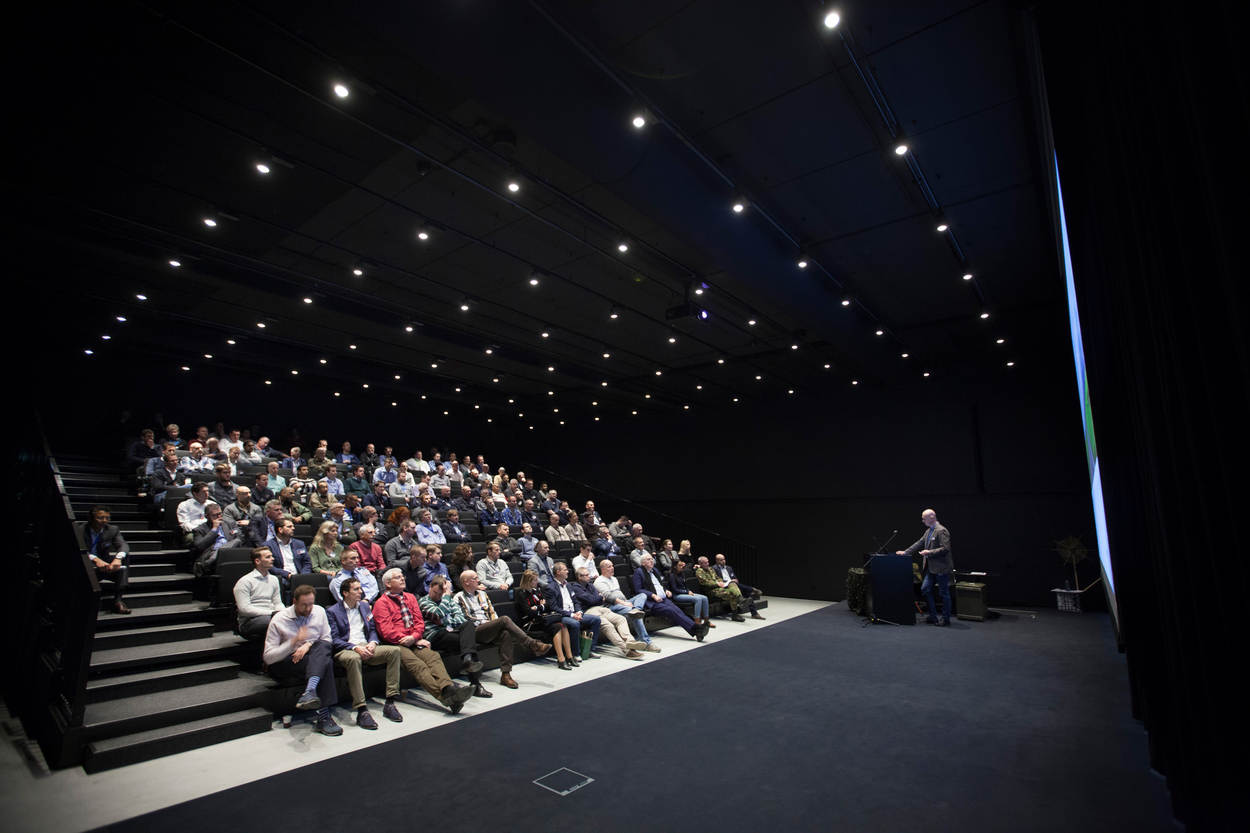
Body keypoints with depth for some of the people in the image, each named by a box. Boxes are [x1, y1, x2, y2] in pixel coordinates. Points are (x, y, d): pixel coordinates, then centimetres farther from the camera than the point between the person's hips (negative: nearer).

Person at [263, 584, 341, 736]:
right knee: (325, 663, -33)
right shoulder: (278, 620, -5)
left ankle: (309, 692, -50)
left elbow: (327, 640, 8)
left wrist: (309, 645, -13)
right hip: (286, 663, -3)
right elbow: (268, 657, -8)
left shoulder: (319, 611, 6)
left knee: (322, 646, -34)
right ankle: (323, 716, -39)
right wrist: (294, 641, -22)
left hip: (314, 657, 3)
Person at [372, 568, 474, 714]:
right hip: (396, 644, -5)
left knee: (433, 656, -27)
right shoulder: (382, 603, 5)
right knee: (417, 664, -32)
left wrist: (414, 637, -8)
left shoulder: (410, 598, 23)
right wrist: (416, 641, -8)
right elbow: (387, 632, -5)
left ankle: (448, 688, -51)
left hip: (414, 641, 5)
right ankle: (444, 696, -50)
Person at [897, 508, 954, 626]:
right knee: (925, 589, 9)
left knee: (944, 593, 3)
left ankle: (946, 619, 14)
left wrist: (929, 552, -21)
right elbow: (919, 544, 15)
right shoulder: (928, 531, 12)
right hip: (931, 568, 9)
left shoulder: (941, 531, -16)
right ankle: (933, 616, 19)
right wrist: (905, 552, 9)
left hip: (941, 568, -9)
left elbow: (945, 549, -22)